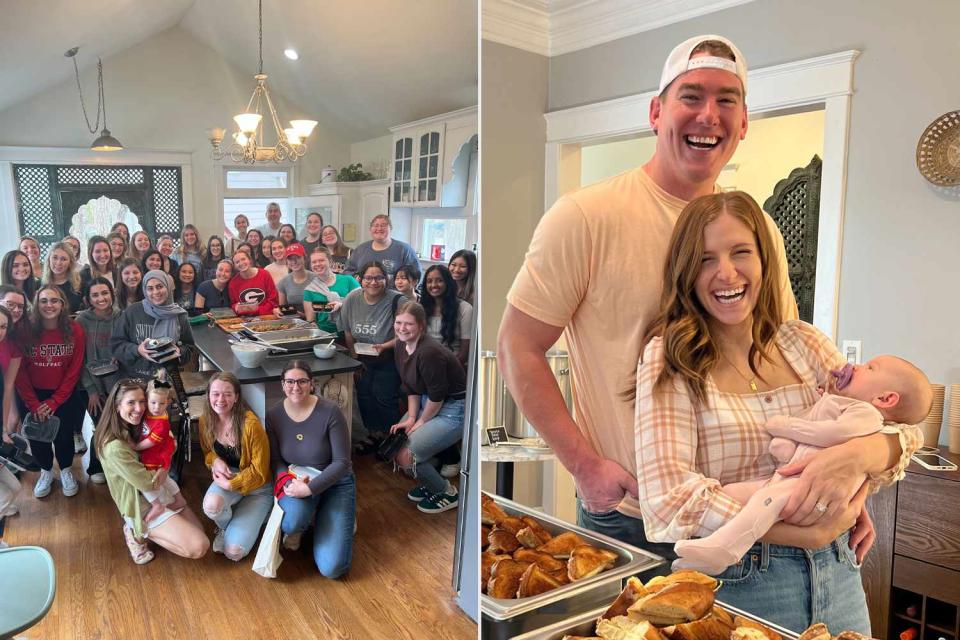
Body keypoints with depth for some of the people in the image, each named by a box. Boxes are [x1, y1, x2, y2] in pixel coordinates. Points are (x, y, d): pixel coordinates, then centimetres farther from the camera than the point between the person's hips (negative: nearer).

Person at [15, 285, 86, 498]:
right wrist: (33, 404, -12)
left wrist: (54, 401, -11)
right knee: (37, 434, 4)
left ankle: (66, 470, 29)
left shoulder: (75, 331, -10)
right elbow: (20, 371, -8)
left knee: (64, 433, 2)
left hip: (65, 394, 0)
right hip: (33, 395, 1)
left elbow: (74, 370, -8)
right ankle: (46, 471, 31)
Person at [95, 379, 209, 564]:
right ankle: (139, 533, 0)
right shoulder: (115, 448, -29)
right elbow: (147, 483, -23)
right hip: (143, 507, -8)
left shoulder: (133, 429, -2)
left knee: (199, 531, 10)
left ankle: (142, 530, 14)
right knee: (200, 547, -15)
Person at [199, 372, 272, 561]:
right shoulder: (206, 420, -10)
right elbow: (207, 451, 9)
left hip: (257, 486, -4)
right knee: (211, 505, -34)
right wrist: (215, 461, -13)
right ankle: (226, 527, 3)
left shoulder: (250, 424, -27)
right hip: (227, 476, 4)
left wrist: (230, 484, -24)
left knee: (234, 552, -13)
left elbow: (259, 470, -18)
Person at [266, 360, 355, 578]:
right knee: (294, 520, -37)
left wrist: (309, 488, -27)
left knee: (332, 568, -14)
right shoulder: (273, 415, -8)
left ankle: (342, 518, 17)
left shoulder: (330, 412, -19)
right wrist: (292, 482, -21)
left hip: (334, 483, -2)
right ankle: (298, 527, 4)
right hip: (295, 481, 2)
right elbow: (276, 461, -1)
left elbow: (342, 462, -16)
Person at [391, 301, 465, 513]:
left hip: (454, 408, -9)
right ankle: (428, 482, 26)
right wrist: (411, 417, -4)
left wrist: (421, 422, -9)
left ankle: (446, 493, 10)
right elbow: (411, 388, 6)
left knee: (405, 456, -14)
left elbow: (437, 396, -23)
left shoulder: (429, 352, -29)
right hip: (428, 402, 9)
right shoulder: (401, 347, -1)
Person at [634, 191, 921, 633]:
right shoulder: (669, 357, -12)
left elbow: (903, 433, 0)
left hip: (837, 574, 5)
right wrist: (810, 533, -24)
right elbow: (668, 494, -22)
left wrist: (858, 455, -23)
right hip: (734, 579, -4)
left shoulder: (803, 342, 3)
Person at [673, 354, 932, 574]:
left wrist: (783, 425, -6)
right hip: (784, 476, 9)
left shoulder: (865, 413, 3)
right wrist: (781, 442, -1)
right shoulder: (824, 403, 30)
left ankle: (721, 548, -47)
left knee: (770, 496, -34)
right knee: (729, 492, -6)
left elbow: (832, 433, -15)